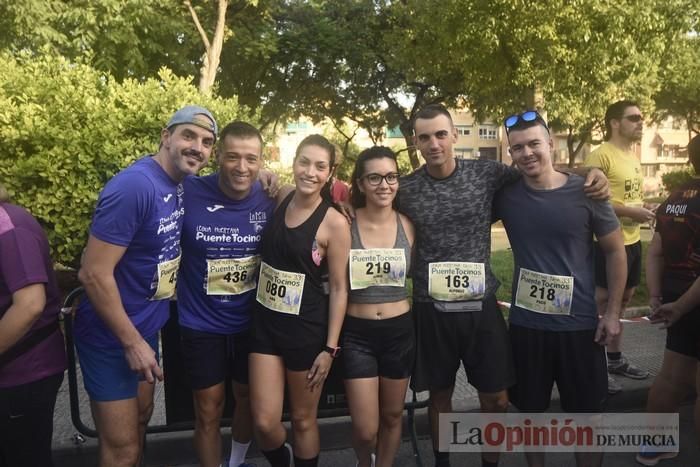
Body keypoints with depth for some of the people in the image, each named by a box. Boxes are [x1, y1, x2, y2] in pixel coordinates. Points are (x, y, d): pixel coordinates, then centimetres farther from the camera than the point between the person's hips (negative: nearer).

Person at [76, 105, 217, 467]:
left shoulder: (183, 184, -2)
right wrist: (132, 342, -20)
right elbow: (93, 273, -26)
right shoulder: (134, 185, -27)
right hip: (111, 335, -8)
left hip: (146, 326, 9)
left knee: (140, 419, 24)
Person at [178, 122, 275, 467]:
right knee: (208, 409, 11)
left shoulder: (270, 199, -10)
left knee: (247, 397, 21)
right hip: (201, 323, -2)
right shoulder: (189, 192, -18)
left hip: (251, 321, 3)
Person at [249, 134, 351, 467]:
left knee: (303, 420, 13)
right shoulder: (279, 202, 0)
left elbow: (339, 289, -9)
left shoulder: (334, 222, -13)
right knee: (264, 422, 5)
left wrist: (330, 348, -10)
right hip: (265, 323, 4)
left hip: (307, 328, -3)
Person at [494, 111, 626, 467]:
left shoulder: (585, 192, -8)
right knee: (530, 411, 16)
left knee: (586, 414, 12)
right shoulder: (505, 194, -4)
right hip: (525, 324, 2)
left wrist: (613, 311, -3)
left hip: (580, 324, -1)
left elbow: (615, 250, 0)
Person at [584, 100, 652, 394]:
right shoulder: (601, 155, -16)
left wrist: (642, 210, 5)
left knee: (623, 299, 18)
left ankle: (615, 359, 33)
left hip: (632, 240, 9)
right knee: (602, 303, 0)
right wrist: (630, 212, -22)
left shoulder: (633, 156, 14)